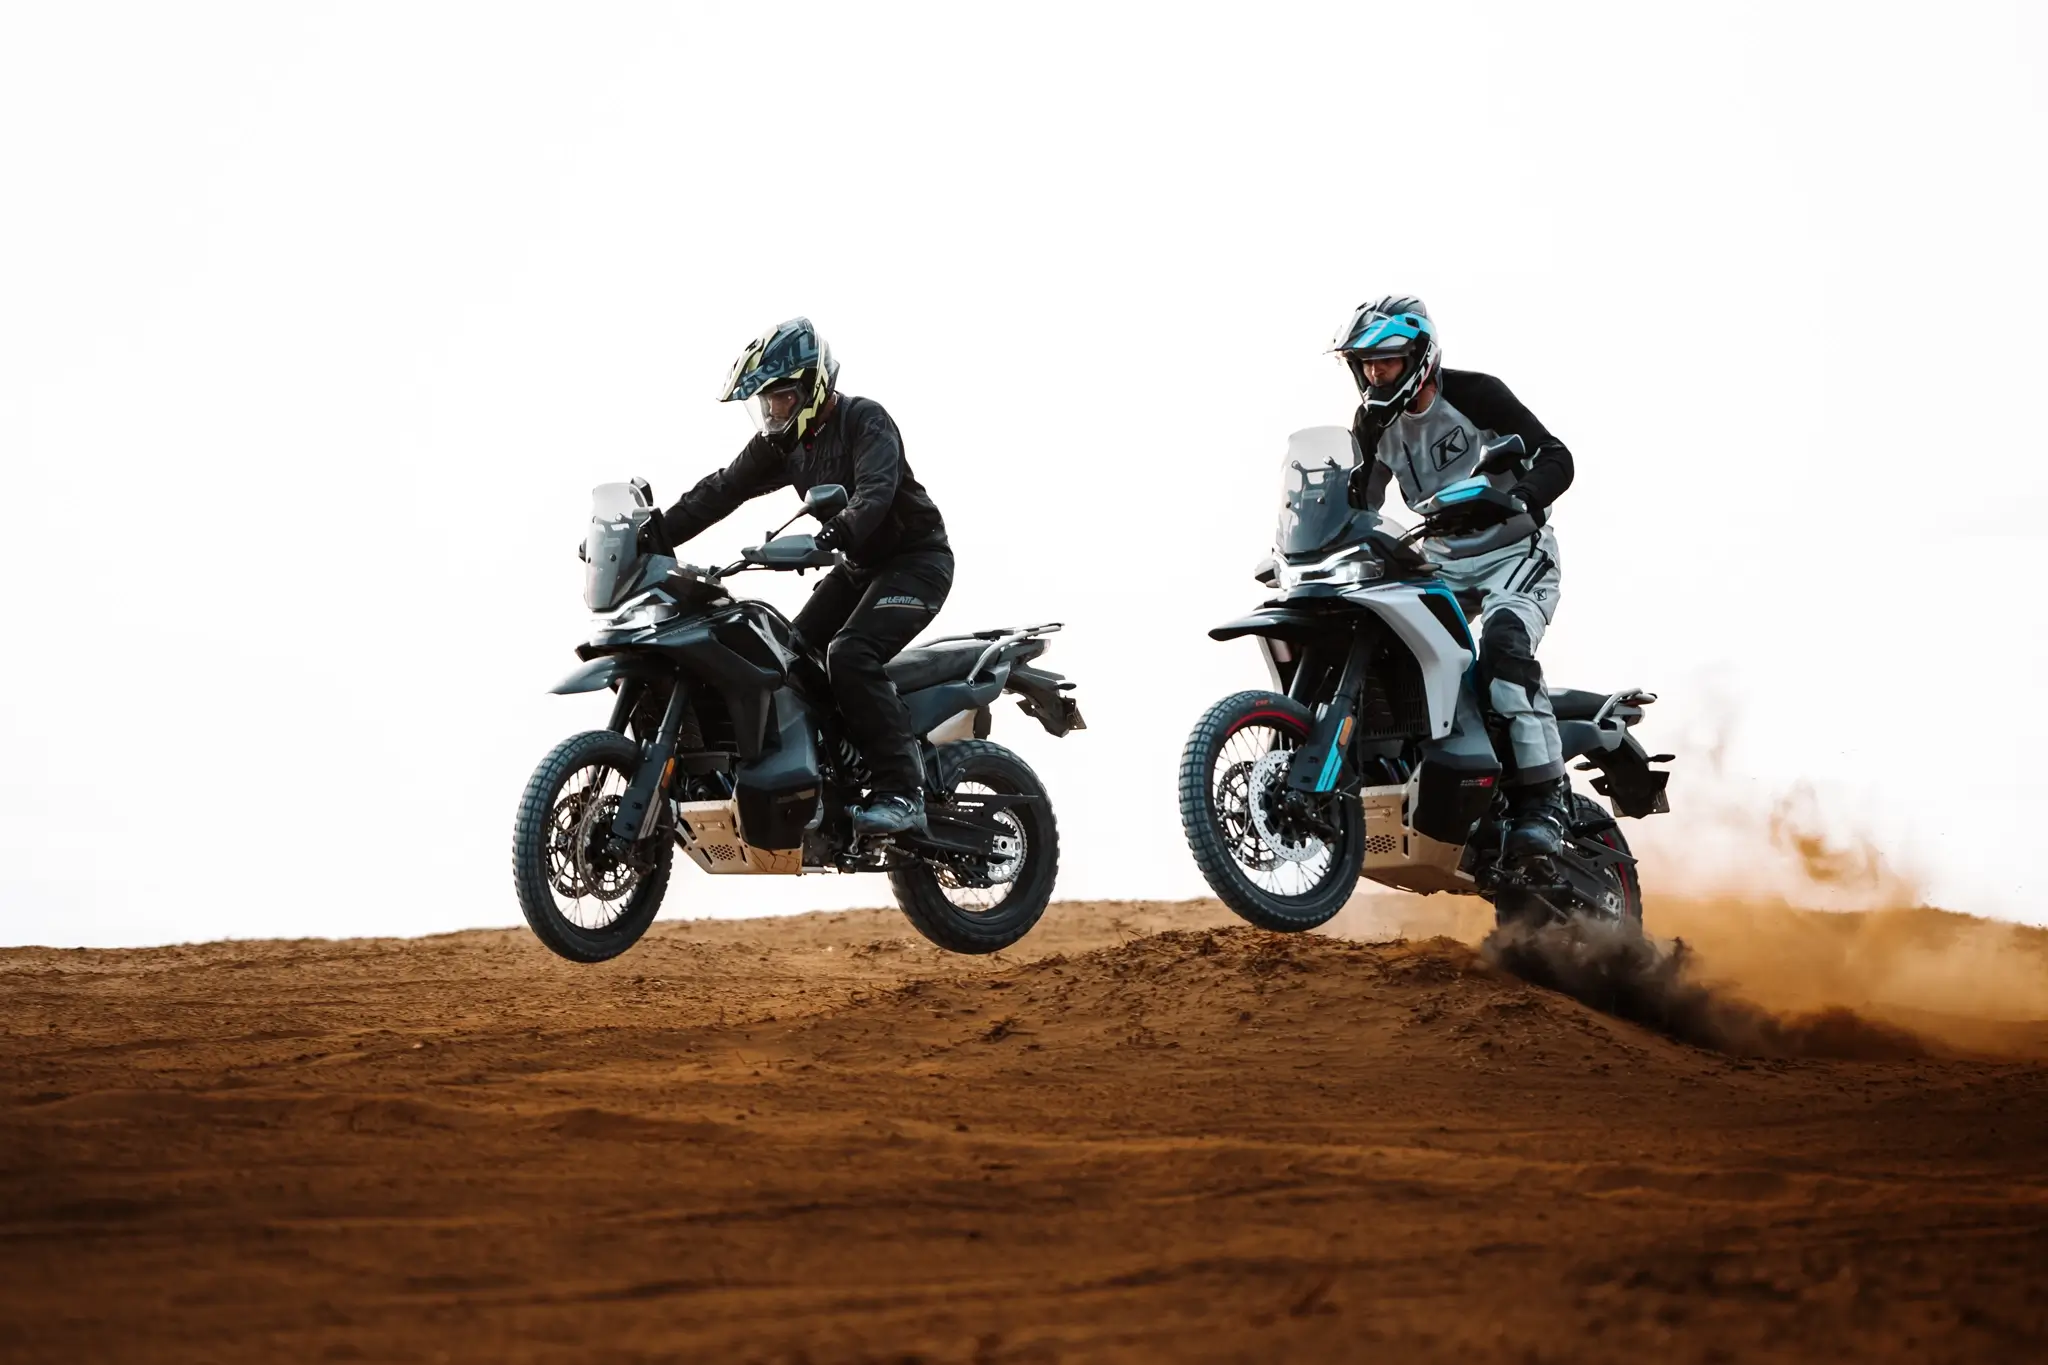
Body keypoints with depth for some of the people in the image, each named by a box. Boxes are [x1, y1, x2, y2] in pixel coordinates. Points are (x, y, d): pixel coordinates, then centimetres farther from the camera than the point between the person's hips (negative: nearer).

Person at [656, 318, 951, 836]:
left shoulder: (864, 420, -19)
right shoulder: (782, 442, 4)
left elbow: (876, 490, -36)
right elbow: (721, 491, 1)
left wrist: (833, 535, -54)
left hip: (915, 560, -9)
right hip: (860, 567, 9)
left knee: (850, 653, -28)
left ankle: (902, 792, -30)